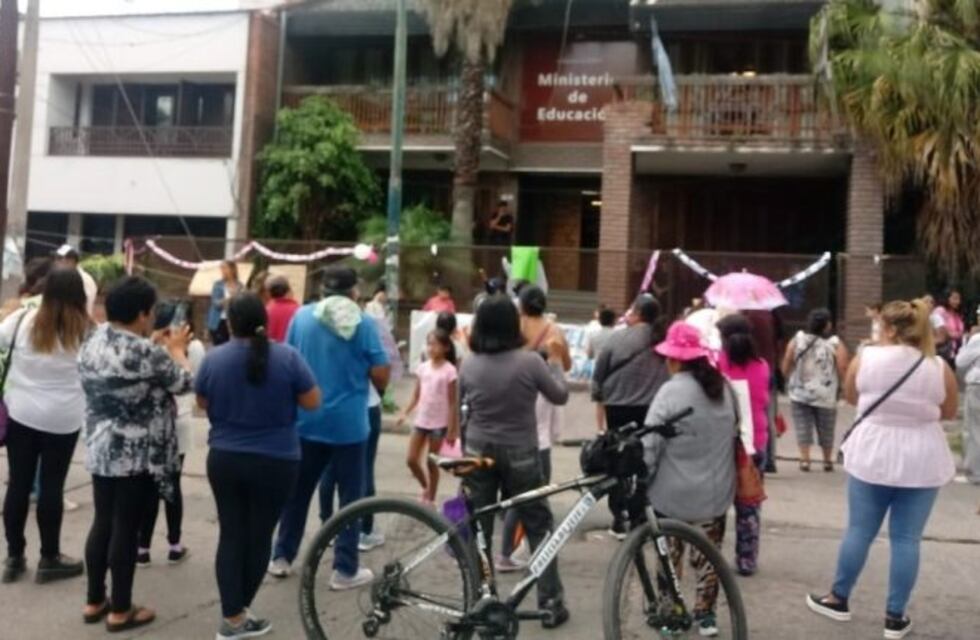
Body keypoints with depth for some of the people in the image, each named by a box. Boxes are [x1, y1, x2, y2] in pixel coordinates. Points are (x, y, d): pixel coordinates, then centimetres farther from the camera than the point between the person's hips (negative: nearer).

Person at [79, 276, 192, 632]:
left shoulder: (92, 343, 4)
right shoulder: (146, 352, -21)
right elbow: (183, 383, -7)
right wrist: (176, 349, 8)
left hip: (99, 452, 8)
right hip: (137, 457, -8)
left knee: (103, 523, 16)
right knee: (126, 530, 2)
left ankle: (94, 602, 27)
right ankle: (120, 611, 13)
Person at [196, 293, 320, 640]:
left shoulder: (214, 358, -5)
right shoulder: (287, 356, -12)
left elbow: (202, 403, 9)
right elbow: (312, 402, -5)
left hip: (224, 460, 2)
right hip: (275, 463, -2)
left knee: (231, 535, 11)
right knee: (259, 535, 11)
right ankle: (240, 611, 21)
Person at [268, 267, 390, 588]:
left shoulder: (302, 316, 2)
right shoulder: (364, 323, -8)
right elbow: (381, 374, -10)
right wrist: (381, 390, 12)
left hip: (306, 420, 4)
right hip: (349, 423, -4)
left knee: (298, 490, 17)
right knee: (351, 495, 6)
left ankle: (281, 557, 26)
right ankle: (345, 570, 10)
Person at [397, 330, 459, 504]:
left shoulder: (449, 370, -11)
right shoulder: (423, 367, 3)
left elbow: (453, 403, -9)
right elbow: (416, 395, 8)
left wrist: (452, 430, -10)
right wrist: (405, 413, -6)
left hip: (439, 423, -5)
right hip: (421, 421, 5)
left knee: (432, 463, 5)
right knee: (411, 460, 5)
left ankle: (430, 499, 20)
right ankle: (426, 488, 30)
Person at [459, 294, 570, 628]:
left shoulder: (468, 365, -6)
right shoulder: (530, 361, -15)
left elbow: (464, 407, 6)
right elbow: (560, 396, -1)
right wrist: (554, 358, 9)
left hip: (478, 453, 2)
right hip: (520, 454, -2)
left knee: (478, 529, 11)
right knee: (539, 528, 11)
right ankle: (550, 602, 15)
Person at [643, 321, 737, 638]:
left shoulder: (671, 391, -18)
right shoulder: (724, 389, 1)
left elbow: (649, 445, -18)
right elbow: (733, 433, 11)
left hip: (675, 493, -5)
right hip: (715, 492, 5)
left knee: (670, 555, 13)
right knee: (709, 554, 16)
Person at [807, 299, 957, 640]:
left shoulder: (865, 358, -8)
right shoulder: (940, 369, -7)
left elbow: (850, 397, 8)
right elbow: (949, 412, 8)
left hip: (872, 456, 0)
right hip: (922, 462, 0)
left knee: (859, 530, 12)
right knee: (906, 539, 7)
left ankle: (838, 599, 25)